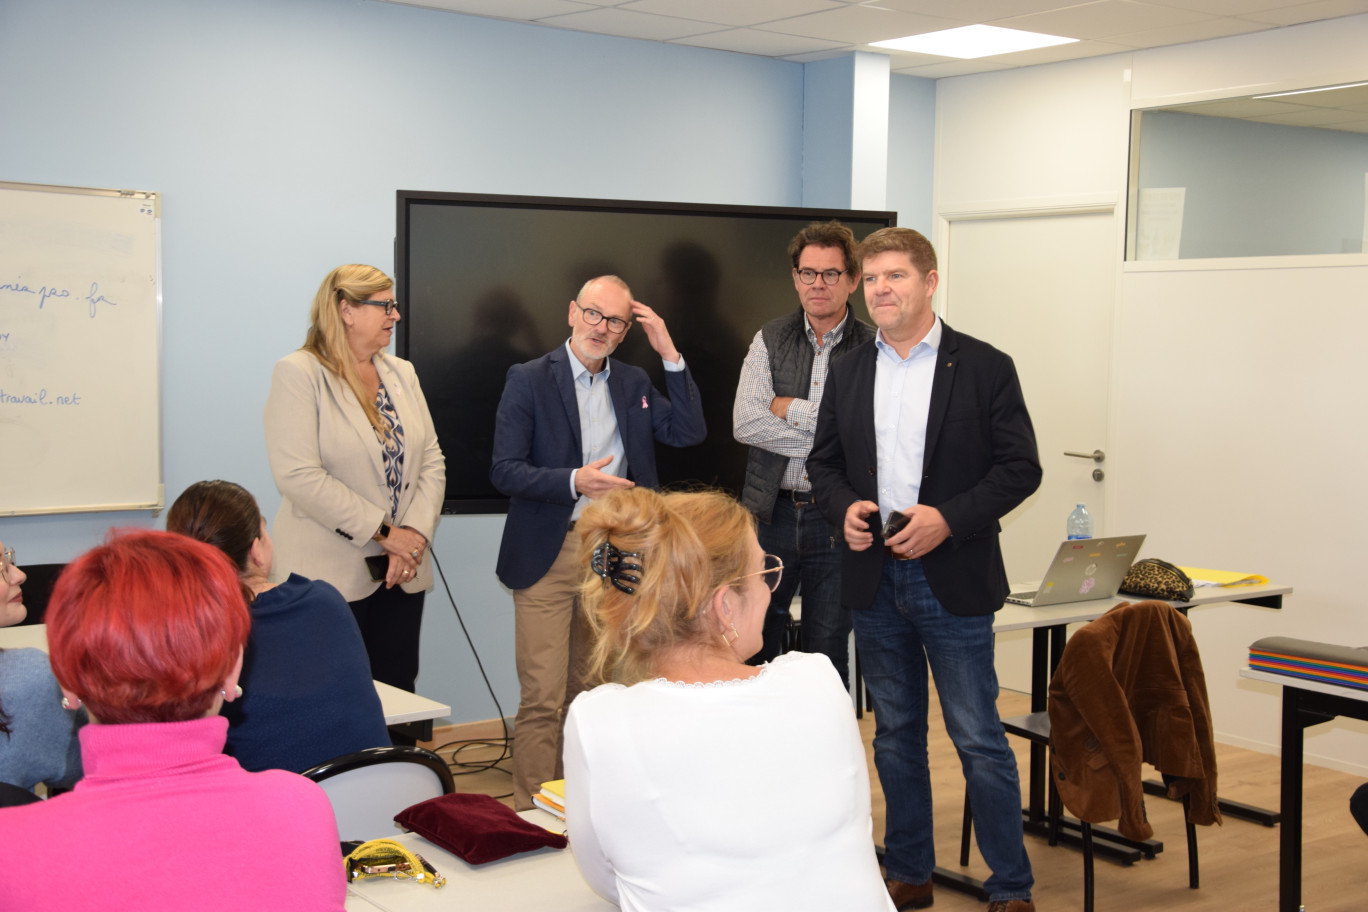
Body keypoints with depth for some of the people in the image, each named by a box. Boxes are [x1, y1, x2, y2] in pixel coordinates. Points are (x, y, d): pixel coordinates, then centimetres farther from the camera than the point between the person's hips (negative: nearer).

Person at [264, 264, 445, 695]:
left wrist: (415, 534, -8)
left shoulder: (402, 373, 13)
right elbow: (299, 476, -17)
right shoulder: (298, 373, -7)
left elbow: (431, 461, 8)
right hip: (329, 576, -6)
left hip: (400, 575, 6)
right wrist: (384, 532, -16)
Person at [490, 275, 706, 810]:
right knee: (542, 697, -8)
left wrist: (670, 355, -3)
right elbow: (504, 470, -8)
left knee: (588, 692, 13)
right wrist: (574, 482, -23)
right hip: (550, 556, -5)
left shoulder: (632, 383, 11)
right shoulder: (529, 380, -4)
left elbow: (688, 433, 2)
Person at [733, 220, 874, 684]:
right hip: (771, 511, 2)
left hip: (836, 520, -2)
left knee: (827, 654, 9)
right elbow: (745, 423, -8)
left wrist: (792, 409, -10)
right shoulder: (770, 340, 5)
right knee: (751, 650, 7)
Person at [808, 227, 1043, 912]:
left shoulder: (985, 367, -4)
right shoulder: (848, 373, 9)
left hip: (952, 580, -4)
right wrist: (844, 508, -7)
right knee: (896, 735, 14)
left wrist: (949, 519, -18)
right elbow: (824, 462, 14)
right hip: (873, 579, 5)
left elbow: (1020, 467, -6)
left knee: (979, 740, 0)